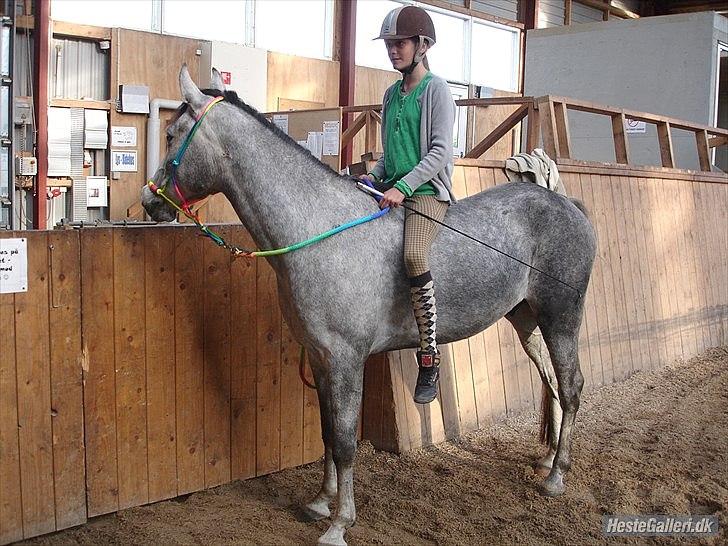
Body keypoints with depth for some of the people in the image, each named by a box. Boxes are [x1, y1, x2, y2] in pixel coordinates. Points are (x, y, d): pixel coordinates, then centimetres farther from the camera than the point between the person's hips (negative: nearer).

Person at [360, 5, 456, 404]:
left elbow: (440, 151, -12)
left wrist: (403, 186, -21)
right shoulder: (392, 94, 18)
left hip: (427, 192, -8)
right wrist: (371, 178, 5)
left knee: (414, 254, -34)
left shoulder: (436, 89, -3)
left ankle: (429, 360, -30)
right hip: (392, 189, 8)